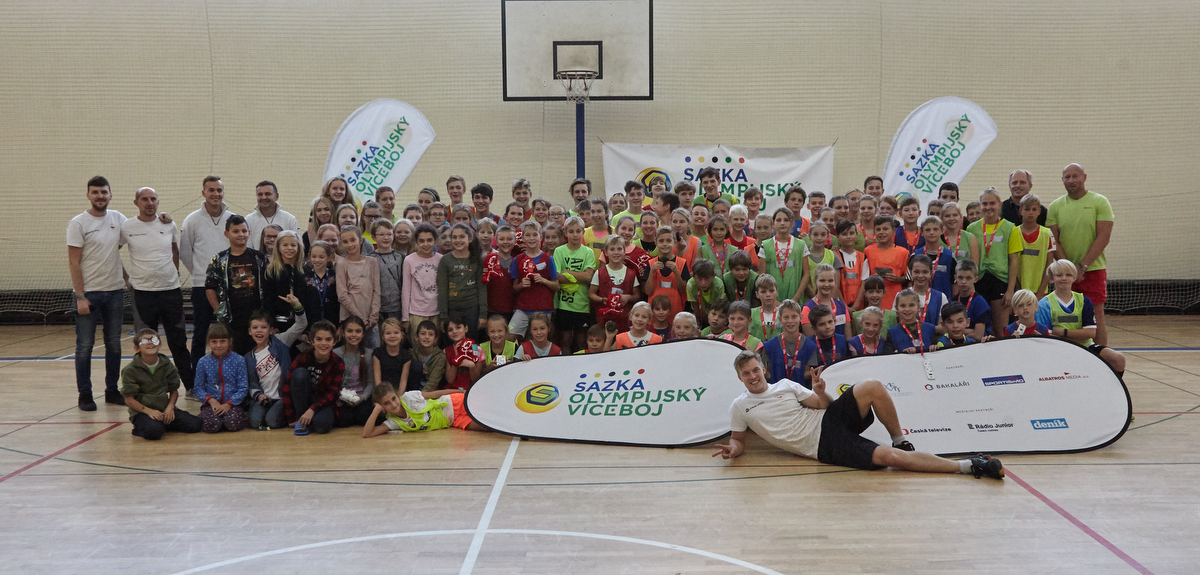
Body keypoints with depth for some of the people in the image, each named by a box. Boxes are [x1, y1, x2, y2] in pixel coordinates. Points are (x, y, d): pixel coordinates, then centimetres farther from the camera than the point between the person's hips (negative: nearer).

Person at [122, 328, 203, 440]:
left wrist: (170, 407, -9)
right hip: (141, 412, -5)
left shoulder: (166, 365, 5)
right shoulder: (130, 370, -7)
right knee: (154, 431, -37)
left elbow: (174, 390, 11)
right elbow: (129, 399, -7)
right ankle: (139, 429, -1)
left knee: (195, 424, -13)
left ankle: (163, 425, 9)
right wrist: (149, 411, -20)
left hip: (164, 410, 5)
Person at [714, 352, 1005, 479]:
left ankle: (900, 440, -3)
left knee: (872, 387, -25)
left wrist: (821, 391, -11)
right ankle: (967, 466, -21)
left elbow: (825, 405, 12)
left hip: (829, 421, 4)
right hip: (824, 447, -4)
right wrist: (733, 449, -11)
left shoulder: (784, 385, 13)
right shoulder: (739, 407, 6)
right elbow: (739, 439, 13)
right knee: (887, 457, -24)